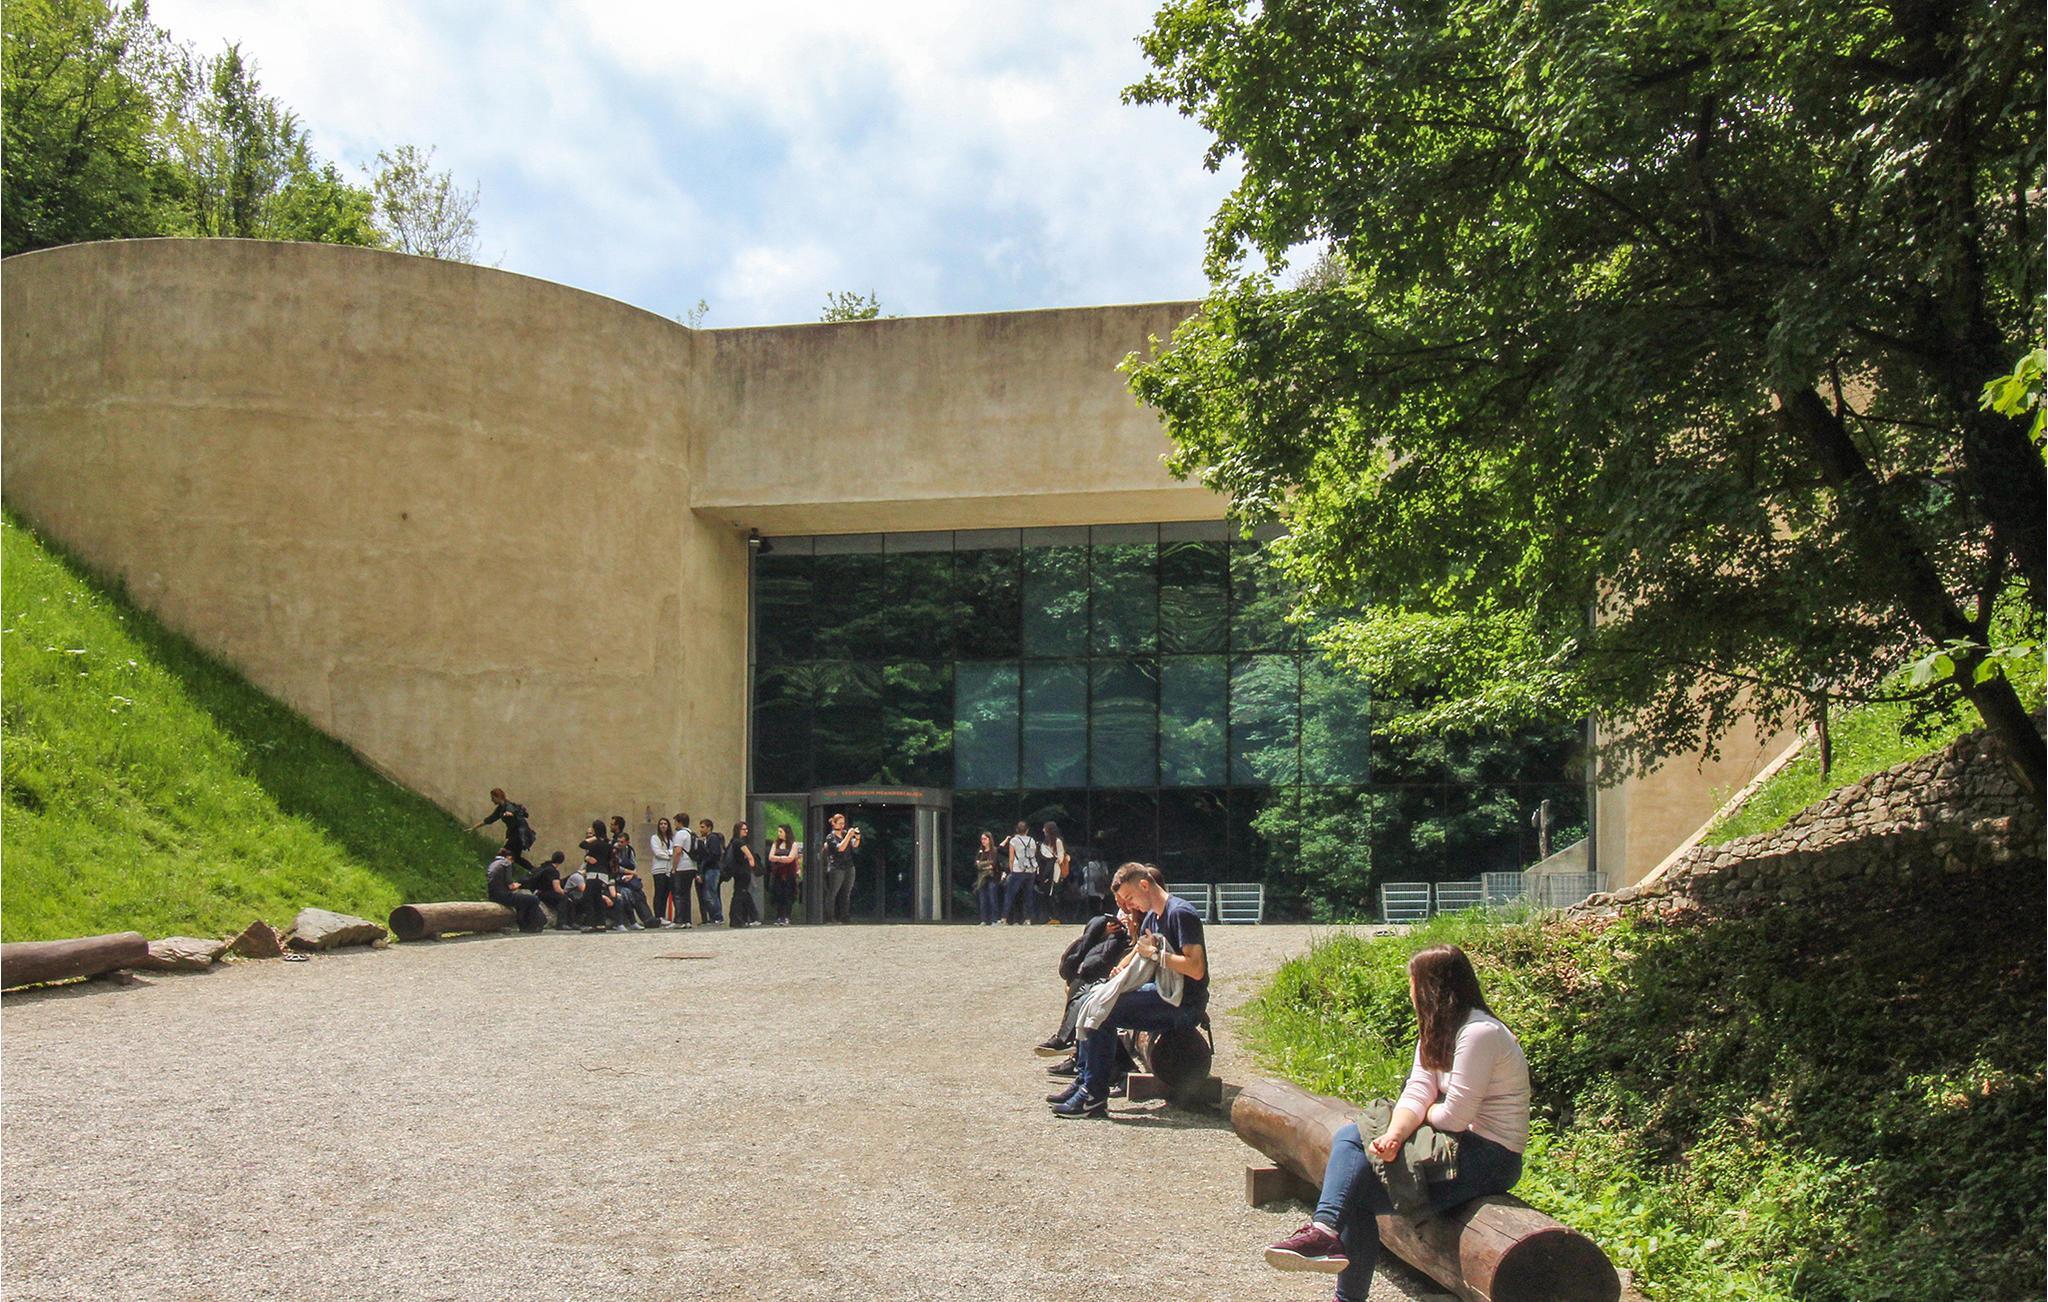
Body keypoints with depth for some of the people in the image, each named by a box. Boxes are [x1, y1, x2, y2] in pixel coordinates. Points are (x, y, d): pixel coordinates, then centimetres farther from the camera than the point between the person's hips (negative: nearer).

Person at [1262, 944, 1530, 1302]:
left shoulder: (1479, 1034, -18)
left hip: (1487, 1157, -9)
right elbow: (1416, 1093, -1)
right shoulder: (1436, 1032, 12)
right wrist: (1394, 1135, -19)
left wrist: (1423, 1112, 0)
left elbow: (1455, 1116, -21)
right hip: (1460, 1143, 9)